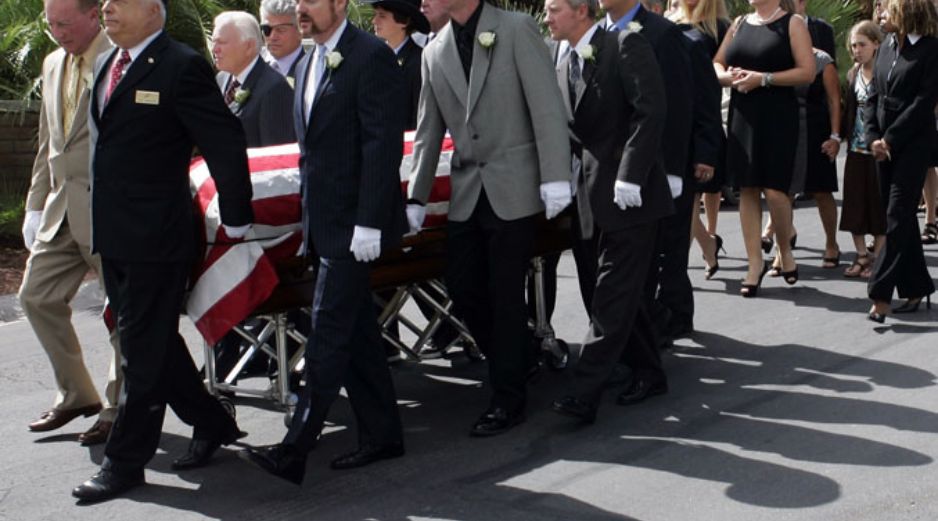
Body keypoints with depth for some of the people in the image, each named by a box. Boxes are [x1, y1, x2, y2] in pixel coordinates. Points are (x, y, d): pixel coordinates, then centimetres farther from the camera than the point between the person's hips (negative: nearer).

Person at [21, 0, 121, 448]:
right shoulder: (53, 64, 15)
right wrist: (36, 204, 17)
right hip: (62, 207, 8)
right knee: (36, 296, 10)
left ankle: (118, 409, 16)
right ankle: (76, 395, 25)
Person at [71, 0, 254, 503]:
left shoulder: (182, 66, -13)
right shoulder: (105, 65, 14)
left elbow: (225, 142, -12)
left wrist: (236, 220, -9)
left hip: (155, 238, -9)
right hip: (113, 236, 9)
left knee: (143, 350, 0)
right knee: (153, 343, 16)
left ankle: (124, 461, 8)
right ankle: (211, 423, 31)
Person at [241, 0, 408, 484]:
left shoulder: (372, 57, -11)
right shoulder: (308, 64, 16)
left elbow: (383, 144, -17)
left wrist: (369, 223, -21)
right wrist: (309, 217, 17)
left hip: (352, 224, -9)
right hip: (323, 222, 9)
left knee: (329, 335, -8)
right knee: (355, 333, 13)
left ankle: (296, 448, -8)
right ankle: (381, 434, 22)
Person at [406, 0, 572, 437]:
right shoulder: (435, 52, 10)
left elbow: (546, 107, -10)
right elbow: (428, 132, 13)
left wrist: (555, 177, -17)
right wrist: (417, 197, 11)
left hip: (514, 189, -5)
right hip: (467, 192, 6)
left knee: (505, 293, -1)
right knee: (462, 287, 6)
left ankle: (508, 398, 11)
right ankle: (515, 359, 29)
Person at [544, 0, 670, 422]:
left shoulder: (625, 45, -6)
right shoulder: (563, 70, 15)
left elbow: (650, 110, -15)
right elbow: (573, 133, 14)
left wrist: (629, 176, -20)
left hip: (631, 193, -8)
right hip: (596, 197, 8)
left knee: (612, 294, -8)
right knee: (621, 291, 13)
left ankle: (584, 393, -10)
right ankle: (648, 373, 26)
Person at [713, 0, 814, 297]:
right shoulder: (739, 24, 14)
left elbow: (807, 72, -8)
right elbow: (716, 65, 17)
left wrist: (763, 79, -16)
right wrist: (729, 76, -6)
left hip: (778, 117, -4)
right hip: (742, 115, 5)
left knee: (774, 191, -9)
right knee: (747, 189, 3)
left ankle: (785, 249, 17)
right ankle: (755, 263, 10)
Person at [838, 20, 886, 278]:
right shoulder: (853, 75, 10)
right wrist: (840, 136, 5)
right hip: (856, 148, 6)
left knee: (879, 205, 2)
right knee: (855, 204, 8)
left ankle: (877, 257, 11)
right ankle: (861, 255, 18)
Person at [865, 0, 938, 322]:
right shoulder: (886, 47, 13)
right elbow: (875, 96, 12)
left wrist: (890, 139, -14)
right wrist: (873, 137, -1)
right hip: (884, 146, 7)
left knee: (898, 216, -10)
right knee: (902, 216, 11)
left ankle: (881, 293, -13)